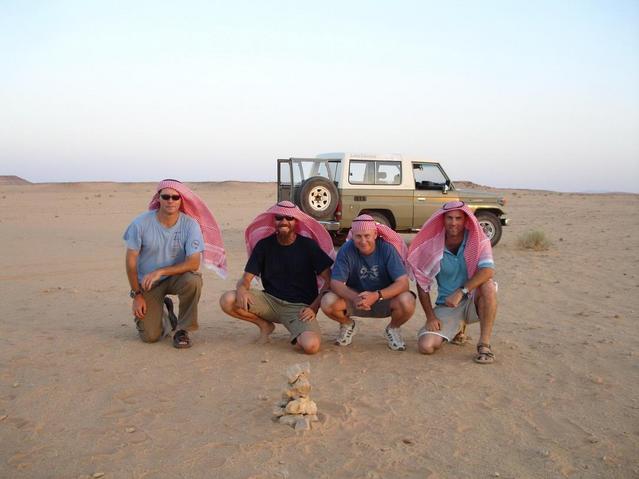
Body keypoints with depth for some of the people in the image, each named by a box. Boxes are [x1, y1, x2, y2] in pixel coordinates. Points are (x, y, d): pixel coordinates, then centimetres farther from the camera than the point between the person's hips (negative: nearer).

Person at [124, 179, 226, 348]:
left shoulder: (190, 224, -17)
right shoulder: (141, 223, -16)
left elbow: (194, 263, -24)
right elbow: (131, 261, -8)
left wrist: (160, 272, -30)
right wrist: (136, 295, -8)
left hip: (176, 276, 0)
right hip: (147, 283, 0)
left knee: (193, 280, -36)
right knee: (150, 336, -9)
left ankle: (183, 329, -11)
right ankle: (163, 311, 27)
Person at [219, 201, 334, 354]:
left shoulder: (308, 245, -4)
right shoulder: (264, 245, 2)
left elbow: (329, 280, -4)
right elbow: (246, 278, 1)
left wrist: (313, 307, -14)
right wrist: (241, 290, -23)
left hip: (299, 306, -3)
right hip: (270, 300, 3)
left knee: (311, 345, -31)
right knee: (227, 300, -20)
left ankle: (299, 334, 8)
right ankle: (265, 325, 6)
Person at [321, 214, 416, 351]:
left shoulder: (387, 249, -19)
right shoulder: (347, 250, -16)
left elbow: (403, 282, -25)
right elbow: (336, 283, -20)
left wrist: (377, 295, -41)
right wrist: (355, 298, -41)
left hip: (385, 300, -1)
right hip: (355, 299, 1)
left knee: (407, 302, -33)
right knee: (328, 302, -27)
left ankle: (393, 328, 4)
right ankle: (348, 324, 9)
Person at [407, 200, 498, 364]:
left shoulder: (478, 241, -10)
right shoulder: (432, 248, -7)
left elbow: (488, 271, -28)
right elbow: (422, 285, 0)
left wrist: (461, 292, -37)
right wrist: (430, 317, -7)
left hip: (474, 302, -1)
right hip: (446, 306, 2)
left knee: (488, 285, -34)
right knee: (425, 346, -18)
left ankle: (484, 344, -22)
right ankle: (457, 328, 17)